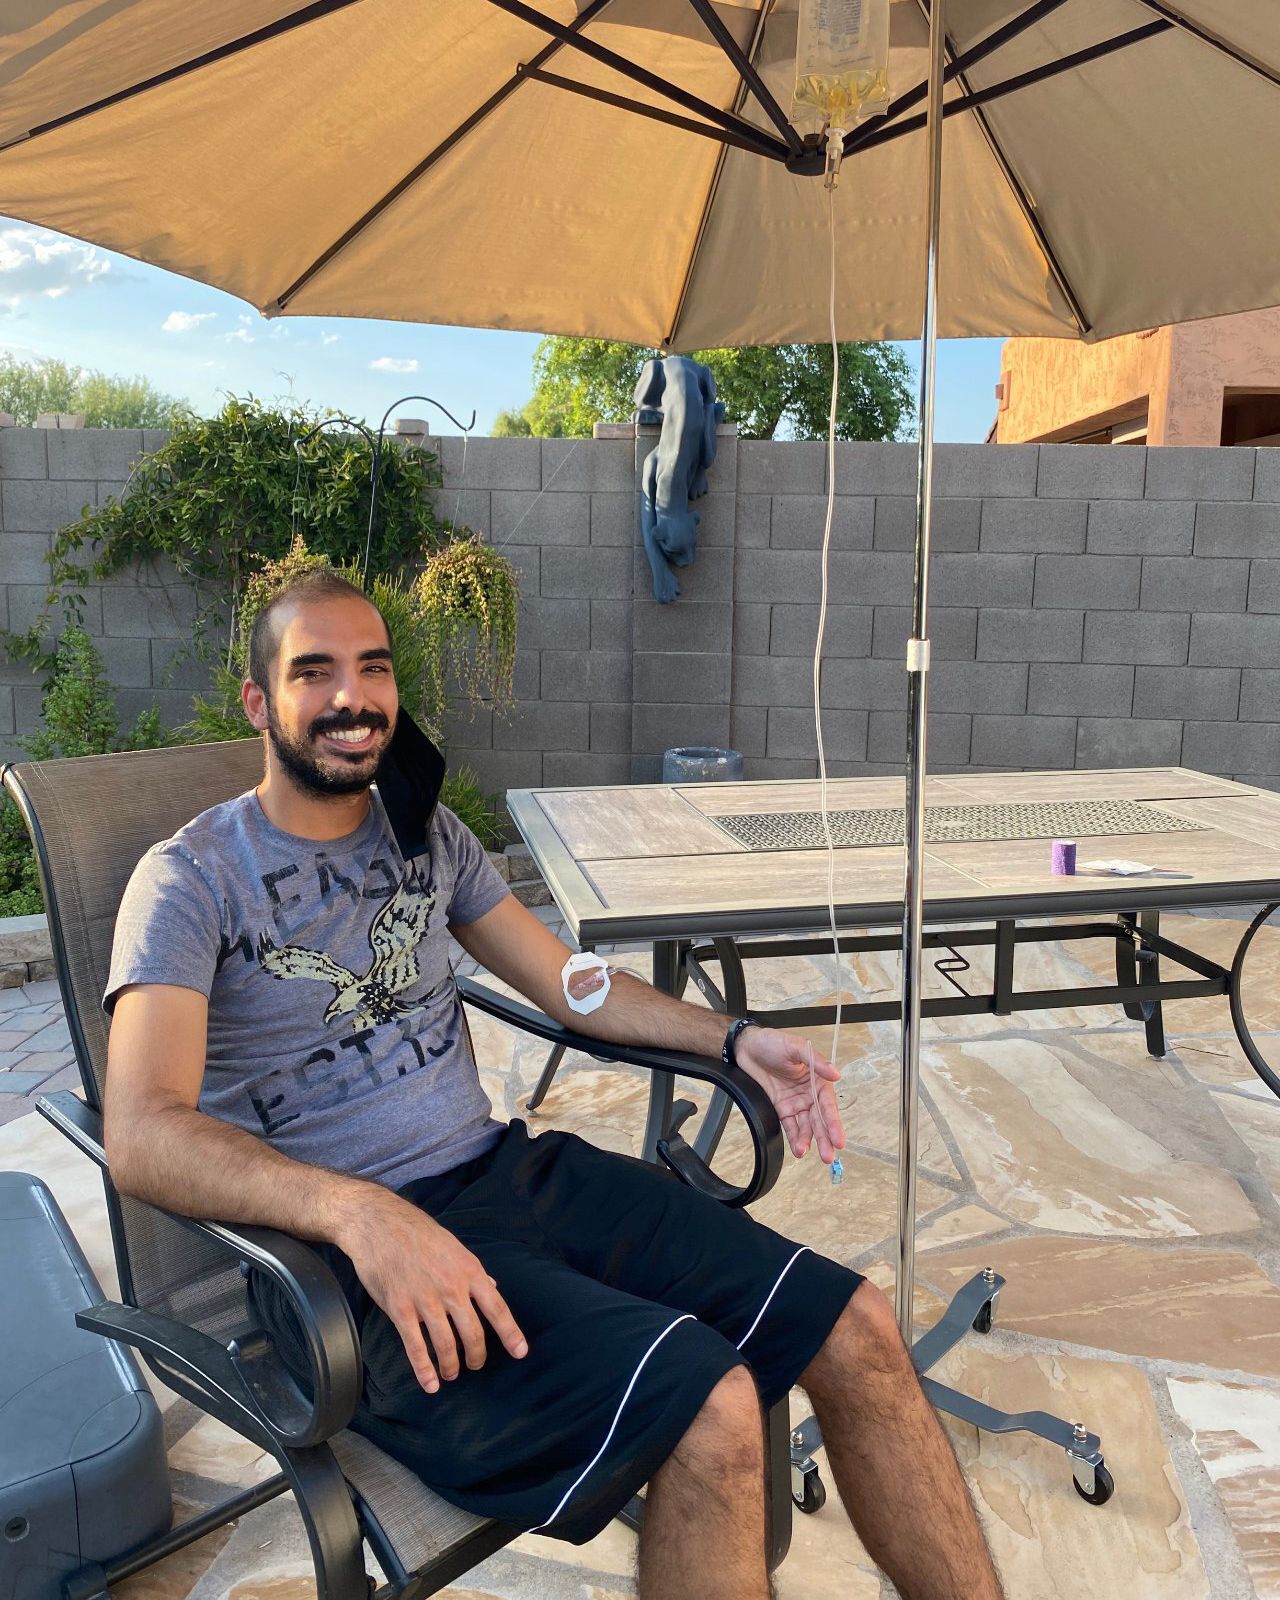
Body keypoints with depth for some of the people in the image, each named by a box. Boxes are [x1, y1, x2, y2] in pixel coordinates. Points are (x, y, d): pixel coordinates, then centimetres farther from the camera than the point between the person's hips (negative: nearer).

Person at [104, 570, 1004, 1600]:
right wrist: (358, 1212, -35)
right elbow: (144, 1135, -19)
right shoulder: (191, 879, -5)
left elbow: (567, 984, 18)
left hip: (507, 1167, 6)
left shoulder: (425, 833, 13)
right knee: (707, 1408, -27)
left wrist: (733, 1039, 5)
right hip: (347, 1243, -6)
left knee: (858, 1332, -6)